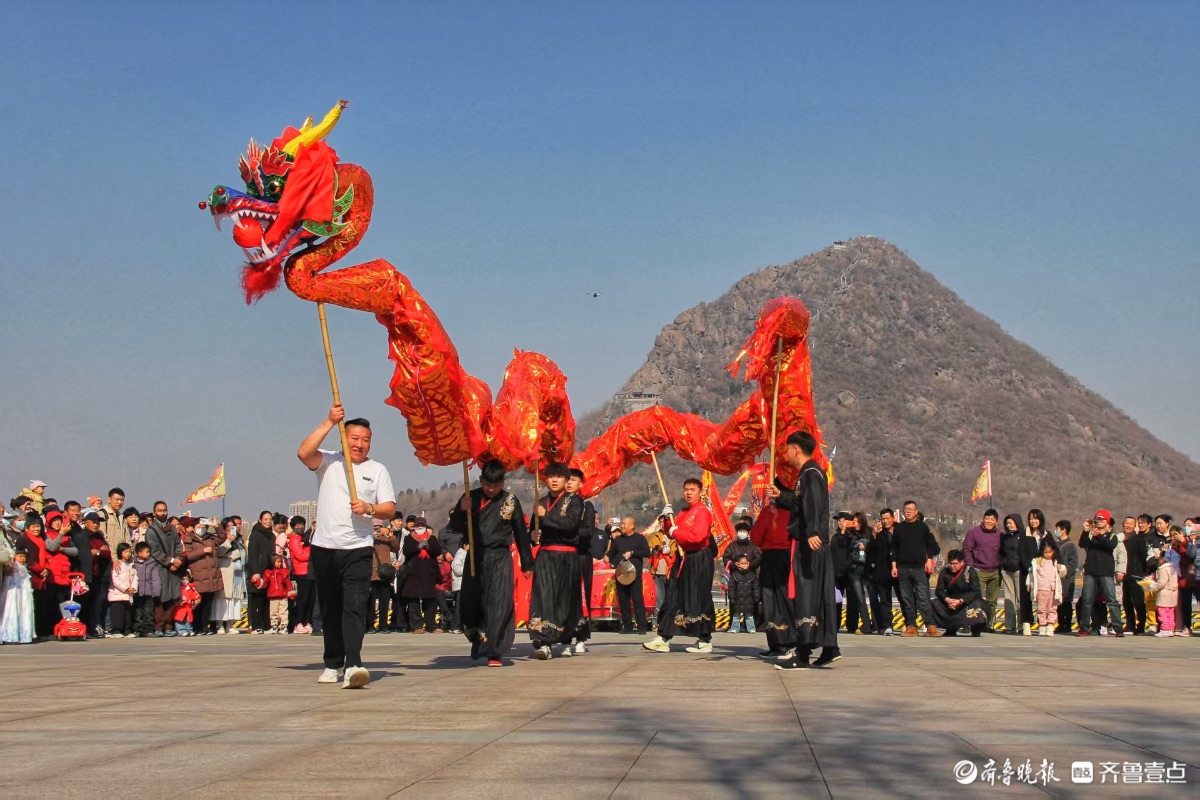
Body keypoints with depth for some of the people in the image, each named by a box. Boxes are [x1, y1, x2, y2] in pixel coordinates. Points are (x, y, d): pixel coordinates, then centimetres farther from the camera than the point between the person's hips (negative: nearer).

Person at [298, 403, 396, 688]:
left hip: (358, 550, -1)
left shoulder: (377, 470, 10)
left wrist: (369, 508, -16)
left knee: (354, 607, -15)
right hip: (324, 547, 1)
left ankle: (353, 666, -25)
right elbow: (303, 453, -14)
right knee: (330, 609, 9)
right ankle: (333, 664, 21)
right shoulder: (328, 461, 7)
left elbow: (390, 509, 4)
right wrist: (329, 422, -15)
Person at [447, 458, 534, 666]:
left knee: (499, 604, -9)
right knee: (469, 603, 3)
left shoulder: (510, 501, 1)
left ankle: (495, 652, -7)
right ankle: (479, 642, 26)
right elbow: (455, 526, 1)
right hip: (475, 557, 2)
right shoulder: (471, 497, 3)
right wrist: (462, 511, -21)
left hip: (500, 558, -1)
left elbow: (521, 532, 8)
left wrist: (527, 563, 11)